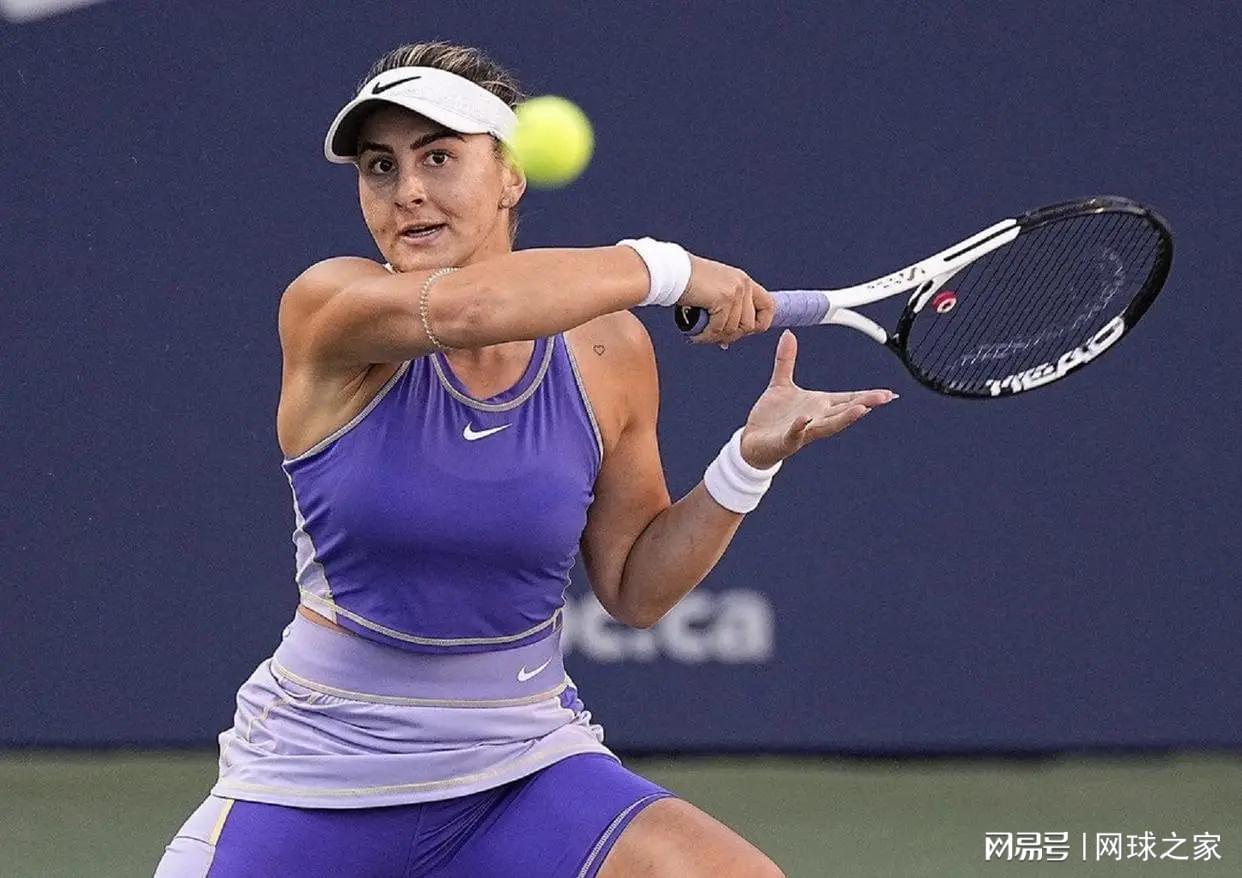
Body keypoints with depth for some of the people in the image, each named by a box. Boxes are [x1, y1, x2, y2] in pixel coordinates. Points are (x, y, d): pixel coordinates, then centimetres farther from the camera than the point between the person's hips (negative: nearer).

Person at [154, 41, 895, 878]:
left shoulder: (607, 351, -1)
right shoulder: (327, 309, -12)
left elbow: (633, 587, 8)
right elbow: (457, 308, -34)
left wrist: (750, 460, -7)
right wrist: (664, 268, -23)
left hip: (522, 770, 2)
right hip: (316, 781, -2)